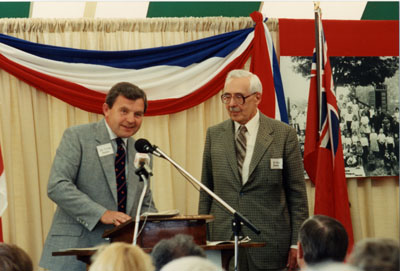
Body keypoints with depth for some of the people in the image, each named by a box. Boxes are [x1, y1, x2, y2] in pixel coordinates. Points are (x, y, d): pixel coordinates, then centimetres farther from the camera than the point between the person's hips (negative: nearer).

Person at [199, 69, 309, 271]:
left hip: (269, 244, -2)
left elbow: (297, 195, 1)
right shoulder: (214, 134, 10)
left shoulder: (284, 134, 1)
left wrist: (296, 244, -4)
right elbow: (206, 193, 13)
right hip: (223, 240, 2)